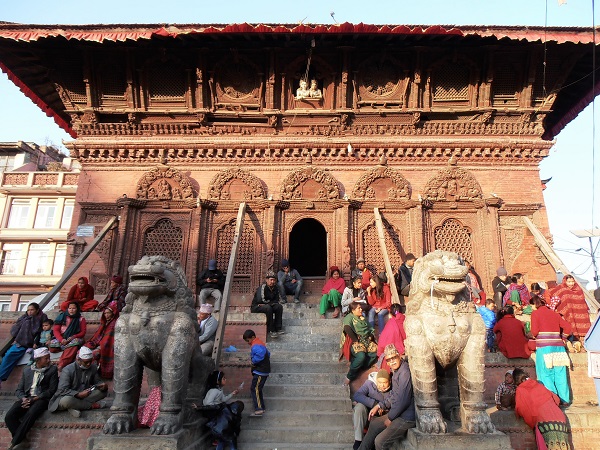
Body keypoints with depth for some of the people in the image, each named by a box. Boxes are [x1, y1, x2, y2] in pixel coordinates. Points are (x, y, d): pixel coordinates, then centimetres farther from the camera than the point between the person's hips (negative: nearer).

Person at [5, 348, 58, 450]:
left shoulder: (52, 370, 5)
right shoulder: (27, 370, 17)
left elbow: (52, 390, -1)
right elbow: (19, 389, 16)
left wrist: (34, 399, -11)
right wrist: (23, 398, -6)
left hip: (41, 399, -4)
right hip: (26, 398, 4)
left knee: (30, 415, -34)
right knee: (9, 416, -24)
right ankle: (21, 438, -13)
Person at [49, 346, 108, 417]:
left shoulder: (93, 367, -1)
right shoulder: (68, 370, -17)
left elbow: (97, 382, 8)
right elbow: (63, 390, -22)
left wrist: (103, 386, -17)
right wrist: (79, 394, -34)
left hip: (84, 396, 5)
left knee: (103, 391, -15)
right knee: (66, 401, -39)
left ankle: (75, 406, -19)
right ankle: (92, 405, -17)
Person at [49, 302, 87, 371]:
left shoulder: (81, 319, 6)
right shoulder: (62, 317, 8)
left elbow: (83, 332, 3)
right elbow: (56, 330, 3)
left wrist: (73, 337, -17)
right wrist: (61, 339, -15)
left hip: (73, 340, -2)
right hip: (61, 339, 2)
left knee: (75, 342, -38)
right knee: (52, 347, -29)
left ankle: (61, 365, -45)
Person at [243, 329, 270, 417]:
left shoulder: (255, 346, -19)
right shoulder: (259, 343, 14)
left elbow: (260, 354, -40)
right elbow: (267, 353, 24)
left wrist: (253, 361, -22)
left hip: (260, 372, -11)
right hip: (263, 370, 11)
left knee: (254, 389, -8)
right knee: (257, 389, 18)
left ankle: (259, 409, -10)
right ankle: (262, 406, 25)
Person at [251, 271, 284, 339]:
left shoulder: (275, 288, 4)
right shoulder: (262, 287, -18)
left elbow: (278, 300, 0)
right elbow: (260, 300, -30)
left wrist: (266, 302, -14)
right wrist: (271, 302, -15)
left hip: (266, 306, 7)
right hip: (256, 307, -7)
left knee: (279, 306, -15)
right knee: (268, 308, -35)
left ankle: (278, 329, -14)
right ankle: (271, 330, -28)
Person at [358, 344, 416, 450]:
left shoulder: (405, 372, -25)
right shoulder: (396, 370, 8)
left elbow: (403, 400, -26)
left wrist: (390, 418, -14)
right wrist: (379, 406, 13)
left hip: (407, 417, -10)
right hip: (398, 412, 10)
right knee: (374, 424, 21)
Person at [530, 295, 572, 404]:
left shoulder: (535, 313, 0)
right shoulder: (555, 314, 13)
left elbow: (534, 331, -9)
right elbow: (568, 327, 7)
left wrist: (533, 336, 12)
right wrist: (561, 336, 22)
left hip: (544, 346, -5)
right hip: (558, 346, 5)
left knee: (546, 374, 0)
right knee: (560, 374, 10)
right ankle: (565, 399, 13)